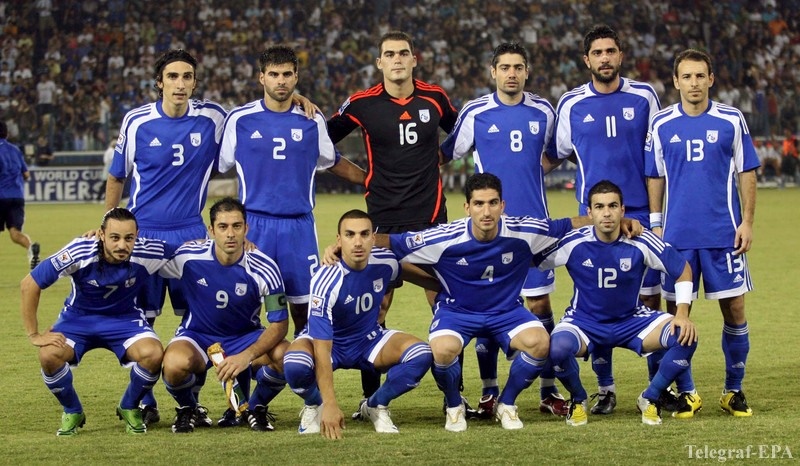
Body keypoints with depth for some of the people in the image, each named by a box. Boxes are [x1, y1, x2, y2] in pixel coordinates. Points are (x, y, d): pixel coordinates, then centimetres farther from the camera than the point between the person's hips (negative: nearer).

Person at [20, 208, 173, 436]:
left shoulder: (146, 253, -26)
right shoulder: (80, 252, -28)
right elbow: (29, 284, -20)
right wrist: (34, 334, -19)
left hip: (124, 317, 1)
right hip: (78, 317, 0)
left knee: (153, 354, -30)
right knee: (49, 355, -30)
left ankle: (129, 408, 3)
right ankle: (72, 413, 1)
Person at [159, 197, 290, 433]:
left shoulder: (264, 268, -18)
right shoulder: (189, 257, -18)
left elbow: (279, 324, -16)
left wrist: (246, 356, -31)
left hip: (246, 337, 1)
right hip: (197, 335, -1)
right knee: (175, 363, -37)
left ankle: (256, 407, 4)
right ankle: (187, 409, 1)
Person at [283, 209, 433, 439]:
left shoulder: (387, 262, -18)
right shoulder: (326, 280, -32)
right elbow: (322, 349, -35)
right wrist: (330, 404, -40)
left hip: (369, 339, 4)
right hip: (326, 340, -4)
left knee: (421, 354, -22)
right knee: (295, 365, -36)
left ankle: (375, 406, 3)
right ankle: (314, 405, 0)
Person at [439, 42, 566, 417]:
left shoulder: (543, 112, 6)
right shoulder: (475, 113, -1)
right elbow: (448, 153, 9)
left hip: (533, 221, 2)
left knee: (539, 304, 1)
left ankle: (549, 391, 10)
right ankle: (489, 392, 11)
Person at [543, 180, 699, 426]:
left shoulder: (641, 242, -15)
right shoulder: (574, 243, -17)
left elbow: (683, 270, -4)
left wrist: (682, 313, -16)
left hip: (632, 320, 2)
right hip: (584, 322, -1)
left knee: (685, 337, -23)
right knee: (557, 348, -35)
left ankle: (649, 398, 3)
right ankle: (578, 399, 0)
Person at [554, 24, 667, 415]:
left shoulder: (643, 97, 5)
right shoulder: (571, 104, 3)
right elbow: (557, 155, 16)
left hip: (641, 212, 0)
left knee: (650, 298, 2)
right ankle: (605, 388, 11)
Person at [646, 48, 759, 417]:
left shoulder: (731, 120, 1)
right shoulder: (661, 125, 4)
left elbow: (746, 173, 4)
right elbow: (655, 177, 9)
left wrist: (747, 222, -3)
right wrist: (655, 226, 4)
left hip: (724, 234, -1)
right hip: (677, 235, 1)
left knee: (734, 308, 1)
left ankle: (734, 390, 15)